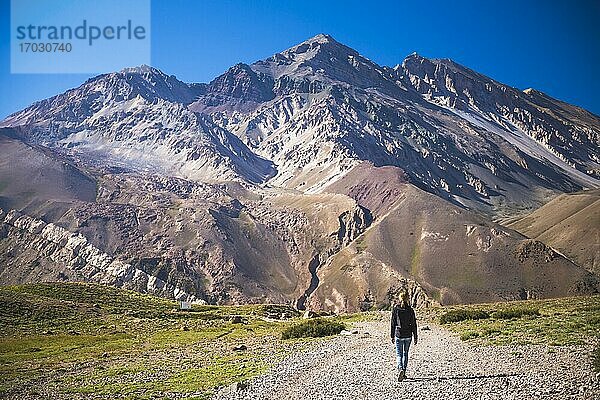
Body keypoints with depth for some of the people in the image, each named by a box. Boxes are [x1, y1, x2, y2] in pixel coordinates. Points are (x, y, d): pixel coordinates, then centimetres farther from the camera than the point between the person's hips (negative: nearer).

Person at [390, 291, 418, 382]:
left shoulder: (395, 309, -4)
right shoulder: (410, 310, -3)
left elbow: (393, 323, -1)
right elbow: (414, 325, -1)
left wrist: (392, 336, 5)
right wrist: (415, 337, 6)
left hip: (398, 334, -1)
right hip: (408, 335, 1)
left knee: (399, 354, 2)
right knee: (405, 354, 15)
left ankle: (400, 369, -22)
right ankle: (403, 373, 20)